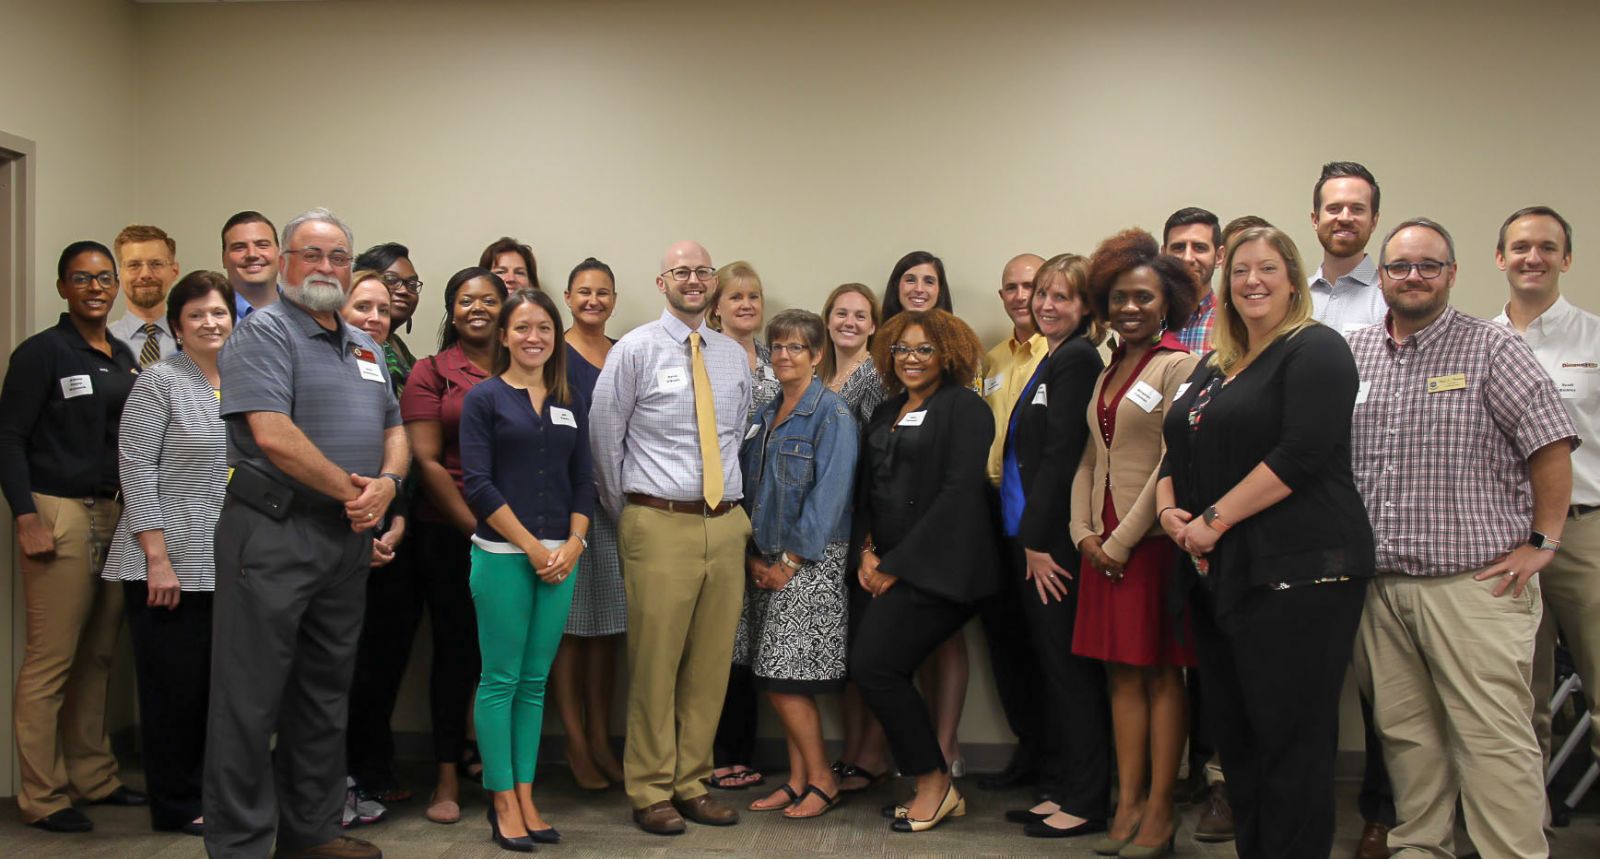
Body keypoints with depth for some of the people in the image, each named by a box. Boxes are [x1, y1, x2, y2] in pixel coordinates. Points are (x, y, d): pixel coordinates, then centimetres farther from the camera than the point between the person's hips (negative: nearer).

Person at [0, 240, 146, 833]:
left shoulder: (124, 357, 15)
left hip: (115, 514, 6)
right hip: (59, 515, -6)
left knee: (98, 655, 7)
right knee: (51, 661, -5)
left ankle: (93, 777, 18)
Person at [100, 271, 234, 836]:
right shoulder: (160, 381, -6)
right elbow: (137, 469, -11)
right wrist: (158, 558, -16)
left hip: (227, 570, 6)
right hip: (168, 566, -5)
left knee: (215, 685, 10)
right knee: (174, 687, 2)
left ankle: (207, 792, 23)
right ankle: (175, 806, 15)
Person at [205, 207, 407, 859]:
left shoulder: (364, 346, 18)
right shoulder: (264, 332, -8)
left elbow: (393, 431, 18)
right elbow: (272, 434, -20)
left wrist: (387, 483, -4)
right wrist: (350, 488, -13)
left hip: (348, 537, 8)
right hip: (273, 535, -8)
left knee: (325, 692, 15)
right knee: (252, 698, -2)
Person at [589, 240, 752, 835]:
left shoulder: (734, 356, 13)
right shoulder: (635, 350, -2)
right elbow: (603, 435, 1)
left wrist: (728, 501, 15)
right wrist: (625, 516, 5)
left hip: (725, 523, 5)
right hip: (660, 524, -5)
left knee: (711, 663, 8)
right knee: (654, 662, -2)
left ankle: (692, 784, 20)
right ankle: (651, 793, 10)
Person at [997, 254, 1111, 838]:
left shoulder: (1078, 359, -11)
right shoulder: (1054, 361, 18)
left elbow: (1062, 456, -18)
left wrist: (1039, 542, -18)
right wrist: (1028, 543, 13)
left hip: (1057, 540, -10)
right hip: (1033, 538, 10)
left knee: (1068, 668, -3)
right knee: (1050, 664, 13)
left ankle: (1085, 802, 5)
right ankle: (1056, 788, 21)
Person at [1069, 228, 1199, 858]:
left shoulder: (1178, 365, -7)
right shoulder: (1108, 373, 15)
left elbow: (1173, 464, -13)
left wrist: (1123, 540, -12)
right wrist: (1084, 533, 2)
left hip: (1154, 540, -7)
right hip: (1105, 545, 7)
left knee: (1160, 673, 0)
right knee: (1121, 671, 8)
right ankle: (1128, 803, 15)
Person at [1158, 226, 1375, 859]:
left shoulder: (1314, 350, -4)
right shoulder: (1213, 368, 20)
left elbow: (1301, 451, -17)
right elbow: (1179, 454, 21)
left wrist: (1216, 518, -16)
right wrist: (1169, 510, 0)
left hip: (1296, 572, -8)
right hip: (1218, 573, 8)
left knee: (1292, 738, -4)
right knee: (1234, 736, 11)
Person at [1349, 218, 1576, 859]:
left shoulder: (1491, 348, 0)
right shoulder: (1353, 354, 12)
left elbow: (1551, 444, -3)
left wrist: (1541, 543, -6)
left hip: (1473, 581, -4)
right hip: (1379, 584, 5)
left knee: (1494, 735, -7)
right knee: (1404, 732, 11)